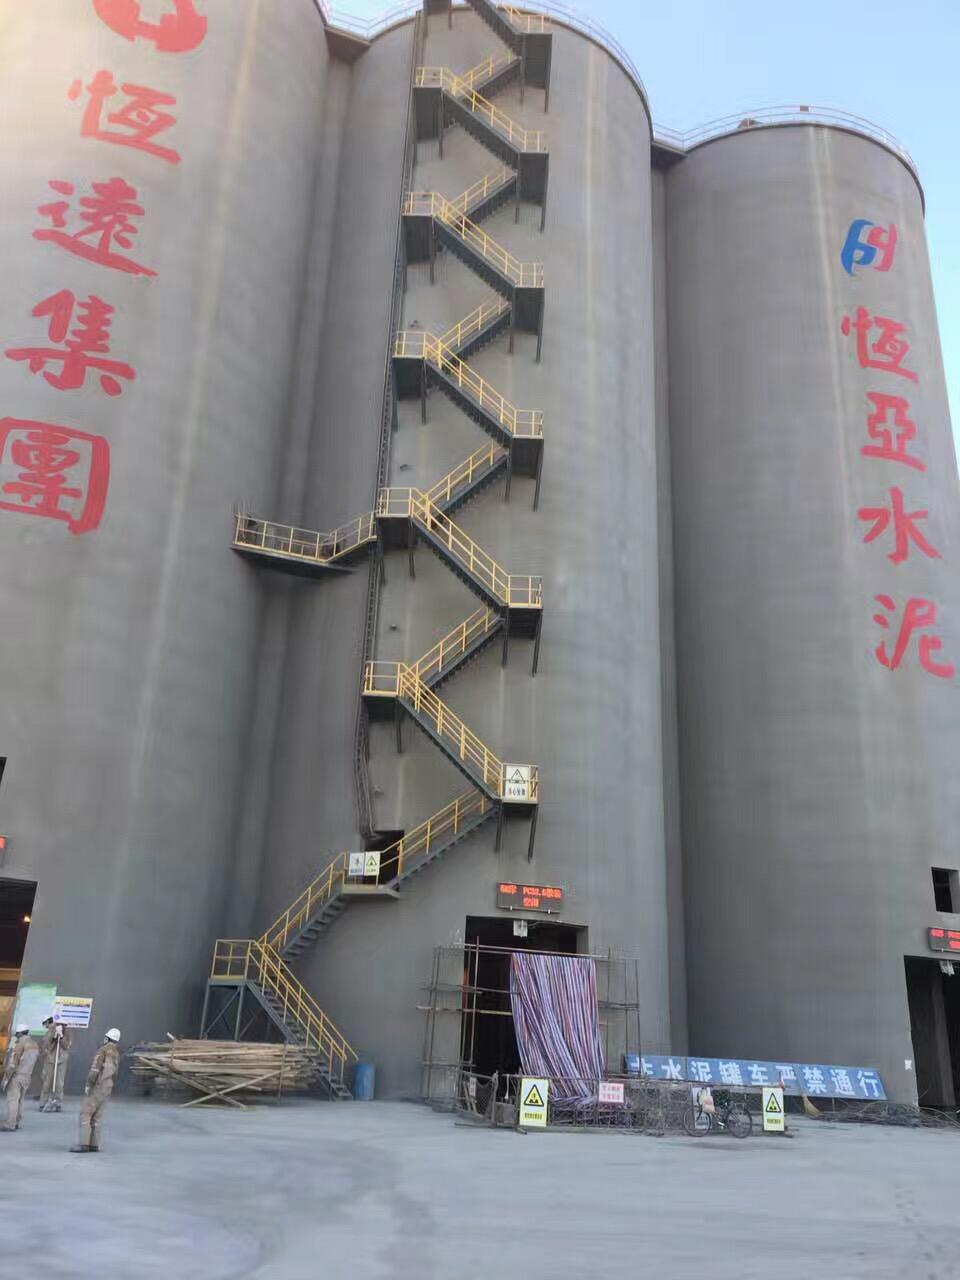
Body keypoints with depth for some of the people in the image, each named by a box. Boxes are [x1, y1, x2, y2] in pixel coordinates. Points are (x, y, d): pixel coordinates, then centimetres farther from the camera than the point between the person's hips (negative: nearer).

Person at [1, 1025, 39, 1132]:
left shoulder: (21, 1044, -14)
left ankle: (10, 1125, -7)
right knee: (19, 1100, 14)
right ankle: (16, 1123, 16)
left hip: (16, 1075, -7)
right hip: (27, 1077, 7)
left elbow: (14, 1062, -17)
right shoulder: (35, 1045, 10)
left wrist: (6, 1077, -12)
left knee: (12, 1100, -5)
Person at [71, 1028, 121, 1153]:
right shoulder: (116, 1054, 15)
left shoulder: (102, 1050, -12)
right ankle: (94, 1144, 6)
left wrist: (88, 1085, -16)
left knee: (85, 1114, -6)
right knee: (97, 1116, 10)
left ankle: (84, 1144, -12)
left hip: (97, 1087, -8)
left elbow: (95, 1069, -22)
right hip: (107, 1088, 8)